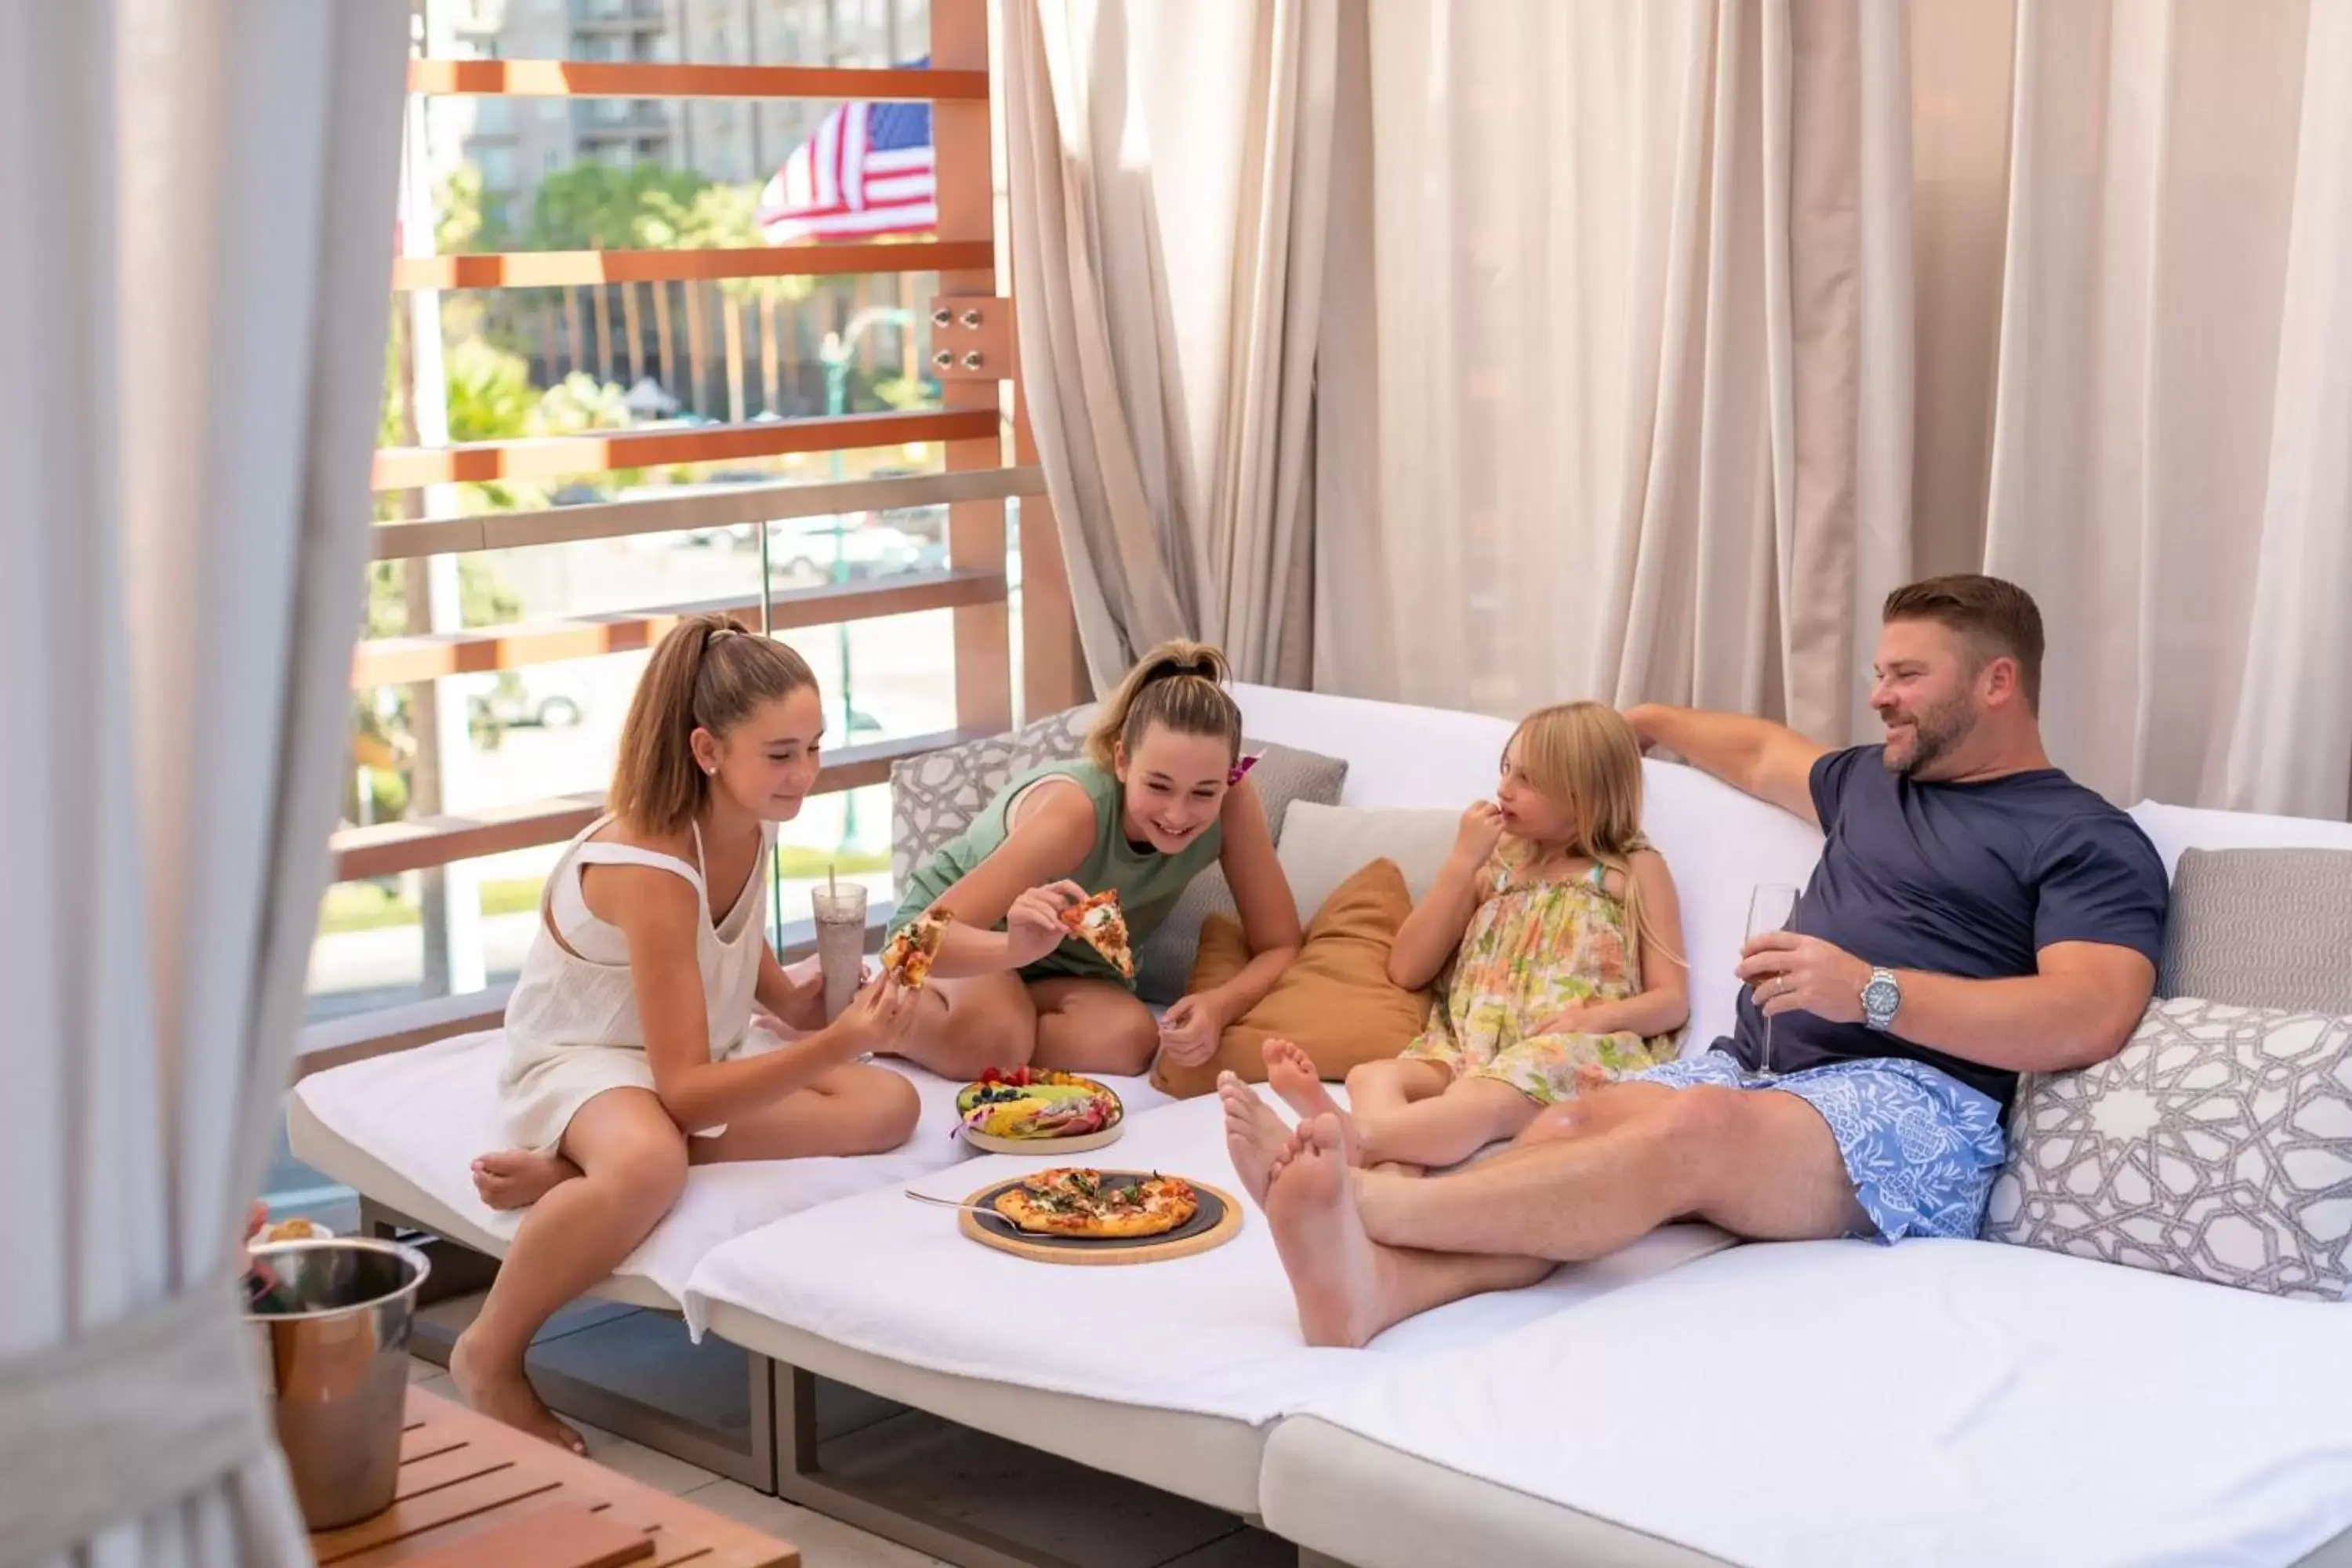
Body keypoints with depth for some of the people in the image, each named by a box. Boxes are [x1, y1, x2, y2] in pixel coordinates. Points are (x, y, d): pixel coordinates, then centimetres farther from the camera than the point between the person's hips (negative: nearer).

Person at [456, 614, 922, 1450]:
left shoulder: (751, 822, -6)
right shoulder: (648, 865, -29)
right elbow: (684, 1091, -30)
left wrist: (791, 997, -4)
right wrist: (836, 1044, -39)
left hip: (705, 1051, 8)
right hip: (583, 1058, -8)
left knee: (888, 1106, -18)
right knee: (647, 1167, -44)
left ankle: (572, 1169, -18)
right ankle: (488, 1354, -17)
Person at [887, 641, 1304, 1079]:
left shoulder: (1233, 801, -26)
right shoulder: (1074, 812, -37)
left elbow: (1280, 947, -18)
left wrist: (1218, 1007, -39)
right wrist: (1017, 948, -61)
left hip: (1069, 966, 4)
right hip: (959, 932, -4)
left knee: (1128, 1039, -29)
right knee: (990, 1040, -36)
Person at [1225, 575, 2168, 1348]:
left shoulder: (2089, 842, 5)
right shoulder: (1872, 781, 29)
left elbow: (2089, 1020, -11)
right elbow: (1759, 753, 50)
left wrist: (1870, 990, -19)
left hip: (1911, 1103, -7)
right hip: (1755, 1068, 7)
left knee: (1697, 1125, -37)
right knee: (1570, 1127, -27)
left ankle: (1365, 1203, -52)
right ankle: (1376, 1282, -54)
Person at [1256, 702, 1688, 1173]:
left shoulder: (1634, 869, 14)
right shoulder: (1494, 863, 25)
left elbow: (1673, 1000, 7)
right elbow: (1407, 970, 15)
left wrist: (1596, 1017, -14)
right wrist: (1462, 863, 7)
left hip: (1575, 1054, -4)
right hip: (1472, 1049, 4)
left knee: (1486, 1097, -39)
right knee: (1374, 1075, -31)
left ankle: (1354, 1138, -69)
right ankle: (1386, 1176, -65)